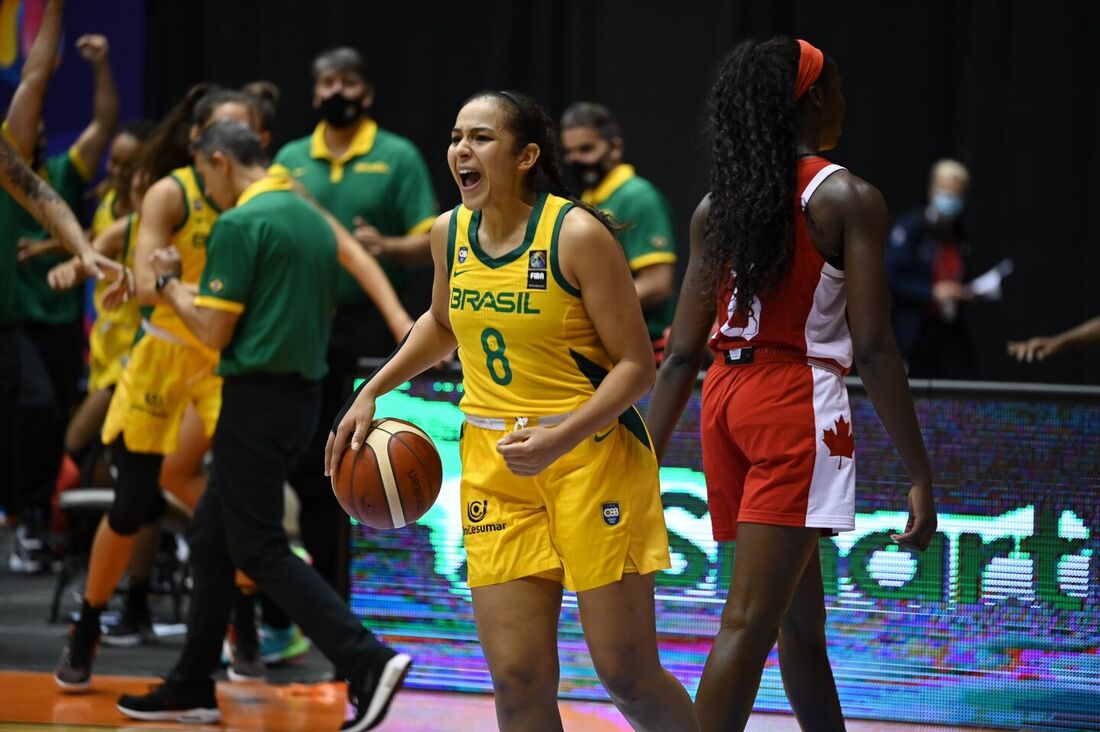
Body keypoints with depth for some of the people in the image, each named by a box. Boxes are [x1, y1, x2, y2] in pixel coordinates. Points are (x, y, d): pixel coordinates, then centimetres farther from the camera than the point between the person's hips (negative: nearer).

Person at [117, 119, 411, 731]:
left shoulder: (241, 223, -13)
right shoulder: (312, 219, 13)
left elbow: (214, 331, -14)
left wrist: (169, 283, 1)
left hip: (258, 398, -9)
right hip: (303, 394, 9)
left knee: (259, 550, -5)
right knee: (213, 537, 15)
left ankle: (368, 659, -17)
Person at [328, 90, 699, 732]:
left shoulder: (577, 235, -14)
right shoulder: (450, 233, 5)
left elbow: (637, 365, -13)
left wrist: (561, 439, -25)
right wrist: (371, 395, 18)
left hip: (594, 456, -5)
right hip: (495, 466, 5)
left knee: (628, 675, -3)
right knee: (518, 680, -3)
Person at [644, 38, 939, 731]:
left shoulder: (716, 206, 10)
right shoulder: (849, 199, -6)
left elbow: (681, 354, 8)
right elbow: (874, 349, -11)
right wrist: (921, 474, -8)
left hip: (726, 400, 7)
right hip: (800, 397, -7)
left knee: (801, 618, 18)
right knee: (748, 622, -13)